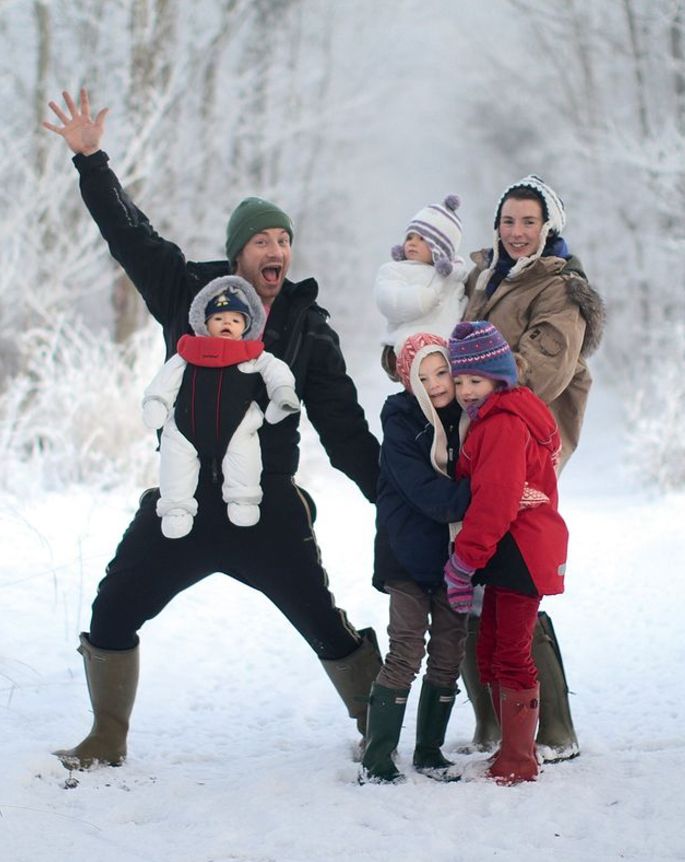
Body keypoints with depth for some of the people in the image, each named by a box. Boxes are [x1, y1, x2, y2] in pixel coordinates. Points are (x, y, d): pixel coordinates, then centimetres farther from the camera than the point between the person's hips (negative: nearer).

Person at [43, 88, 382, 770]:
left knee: (328, 629, -1)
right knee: (112, 612, 3)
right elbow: (130, 234, 5)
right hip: (184, 501, 1)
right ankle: (106, 740, 21)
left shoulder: (308, 327, 3)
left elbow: (343, 425, 4)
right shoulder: (189, 295, 3)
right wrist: (90, 160, -1)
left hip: (269, 508, -1)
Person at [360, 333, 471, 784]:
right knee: (406, 652, -9)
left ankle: (430, 752, 20)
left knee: (450, 654, 7)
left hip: (453, 552, 5)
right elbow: (427, 493, -22)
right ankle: (376, 762, -5)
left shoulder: (466, 417, 3)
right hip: (409, 550, -5)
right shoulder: (400, 422, -12)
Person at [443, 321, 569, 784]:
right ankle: (514, 750, 25)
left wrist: (463, 562, -20)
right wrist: (469, 561, 15)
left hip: (519, 552, -11)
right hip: (508, 554, 11)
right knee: (491, 654, 16)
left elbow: (494, 501, -23)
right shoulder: (493, 419, 17)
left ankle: (518, 763, 2)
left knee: (511, 656, -5)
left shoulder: (504, 424, -17)